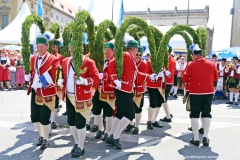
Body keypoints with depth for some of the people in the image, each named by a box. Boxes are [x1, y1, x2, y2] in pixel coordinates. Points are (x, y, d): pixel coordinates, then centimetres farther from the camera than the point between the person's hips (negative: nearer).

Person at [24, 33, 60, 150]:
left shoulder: (53, 60, -10)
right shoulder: (33, 59, 11)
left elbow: (55, 77, -14)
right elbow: (32, 73, 19)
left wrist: (42, 84, -23)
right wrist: (28, 76, -2)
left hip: (47, 93, -6)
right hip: (35, 92, 7)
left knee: (44, 118, -1)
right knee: (34, 116, 14)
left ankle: (46, 140, 18)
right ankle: (41, 136, 35)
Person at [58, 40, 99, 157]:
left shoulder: (89, 62, -9)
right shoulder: (65, 61, 8)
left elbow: (96, 79, -12)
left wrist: (84, 81, -28)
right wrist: (61, 81, -4)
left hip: (82, 98, -6)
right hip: (69, 97, 6)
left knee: (80, 123, 0)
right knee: (71, 121, 15)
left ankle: (81, 147, 17)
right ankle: (77, 143, 35)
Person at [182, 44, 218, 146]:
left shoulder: (191, 65, -10)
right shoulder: (211, 64, 1)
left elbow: (184, 79, -1)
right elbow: (216, 78, 13)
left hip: (195, 93, -3)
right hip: (209, 93, 3)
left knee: (194, 115, 5)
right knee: (206, 114, 12)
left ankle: (196, 139, 6)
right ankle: (205, 137, 7)